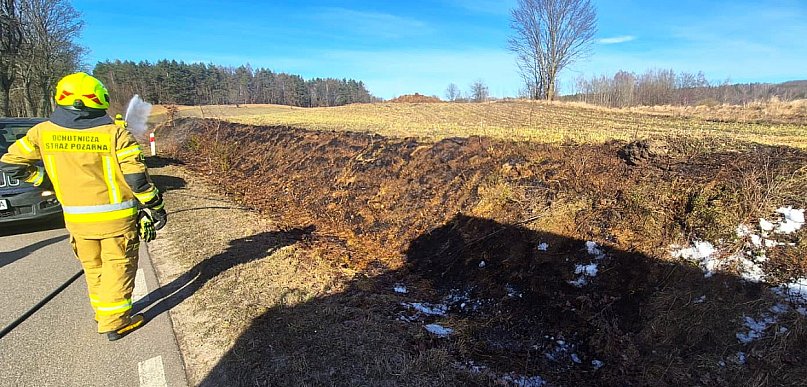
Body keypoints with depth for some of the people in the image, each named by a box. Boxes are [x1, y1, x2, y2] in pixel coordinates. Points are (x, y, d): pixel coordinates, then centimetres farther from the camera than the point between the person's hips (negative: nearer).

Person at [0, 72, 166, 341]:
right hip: (116, 217, -4)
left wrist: (44, 177, 20)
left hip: (76, 218, 4)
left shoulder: (42, 132, -2)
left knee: (92, 267, 21)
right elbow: (136, 176, -16)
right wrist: (155, 206, -6)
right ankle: (115, 322, 14)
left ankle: (102, 312, 34)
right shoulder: (114, 133, -14)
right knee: (118, 267, 8)